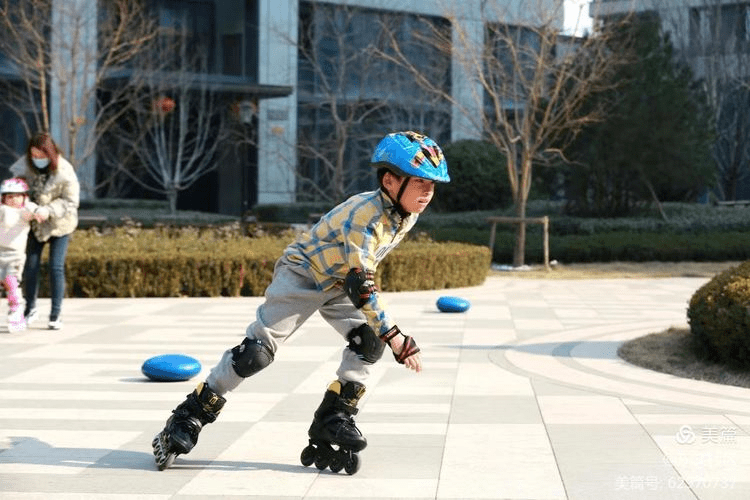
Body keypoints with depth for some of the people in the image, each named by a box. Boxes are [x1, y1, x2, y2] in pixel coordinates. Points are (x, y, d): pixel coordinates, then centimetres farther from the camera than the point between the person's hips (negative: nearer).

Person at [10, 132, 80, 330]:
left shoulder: (64, 171, -22)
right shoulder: (25, 165, -9)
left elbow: (70, 202, -18)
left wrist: (47, 210, -31)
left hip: (59, 224, -4)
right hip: (36, 224, 4)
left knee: (56, 267, -7)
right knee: (31, 266, 3)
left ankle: (56, 314, 4)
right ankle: (30, 309, 19)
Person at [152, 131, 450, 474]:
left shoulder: (407, 213, -8)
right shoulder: (365, 215, -33)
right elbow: (362, 285, -37)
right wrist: (393, 335, -39)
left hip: (337, 282, 8)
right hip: (301, 274, -8)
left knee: (369, 340, -12)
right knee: (257, 350, -14)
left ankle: (333, 418, 0)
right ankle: (187, 419, -5)